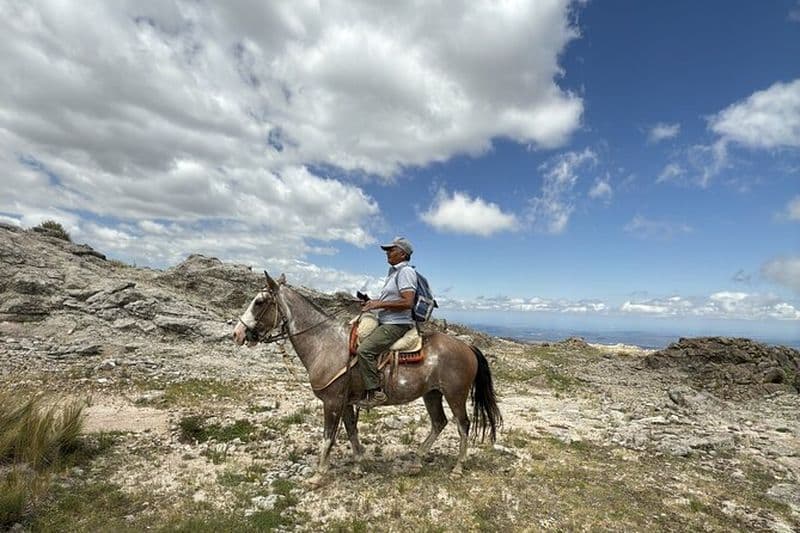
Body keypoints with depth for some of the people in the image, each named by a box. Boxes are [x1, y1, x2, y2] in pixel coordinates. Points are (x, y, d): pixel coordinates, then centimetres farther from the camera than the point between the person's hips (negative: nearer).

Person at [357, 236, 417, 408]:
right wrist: (374, 302, 9)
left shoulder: (406, 271, -12)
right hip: (385, 323, 11)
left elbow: (407, 302, -24)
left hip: (396, 324, -11)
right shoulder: (393, 272, 18)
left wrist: (379, 304, -19)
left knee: (364, 350, -26)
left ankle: (375, 392, -19)